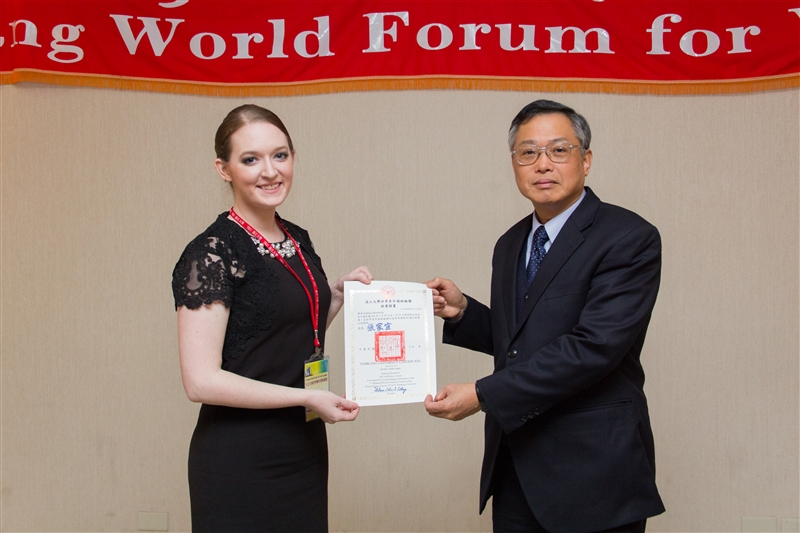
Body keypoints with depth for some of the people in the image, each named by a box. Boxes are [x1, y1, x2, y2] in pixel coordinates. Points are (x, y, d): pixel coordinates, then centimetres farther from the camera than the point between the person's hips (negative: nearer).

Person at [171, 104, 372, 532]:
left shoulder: (298, 240, 7)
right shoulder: (211, 253, -14)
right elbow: (201, 380, -19)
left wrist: (339, 293, 3)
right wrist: (306, 398, -18)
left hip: (304, 450, 7)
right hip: (239, 462, -7)